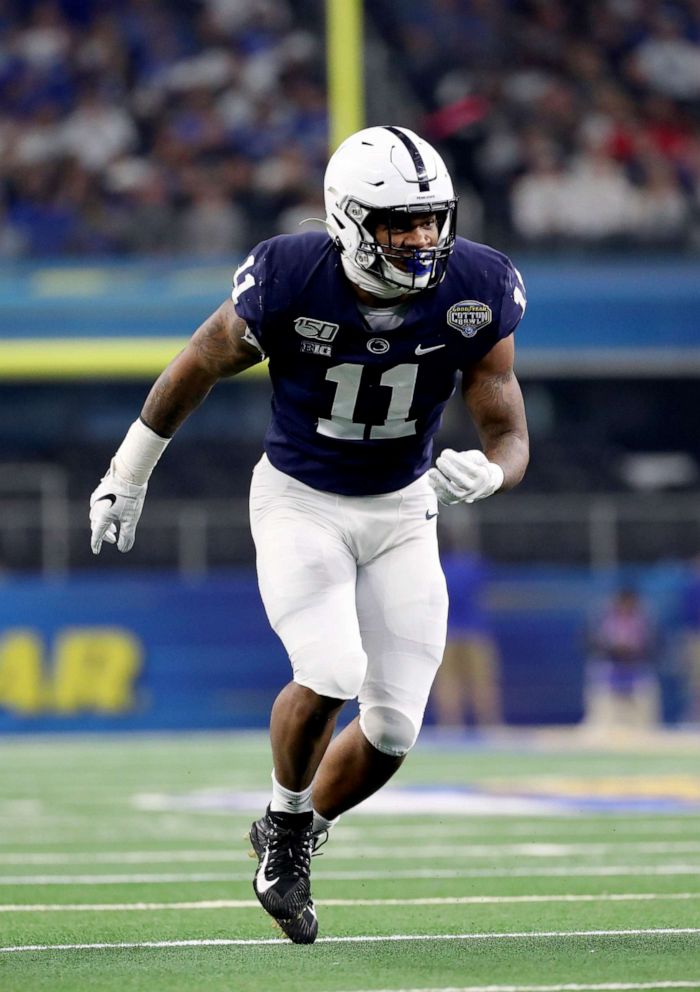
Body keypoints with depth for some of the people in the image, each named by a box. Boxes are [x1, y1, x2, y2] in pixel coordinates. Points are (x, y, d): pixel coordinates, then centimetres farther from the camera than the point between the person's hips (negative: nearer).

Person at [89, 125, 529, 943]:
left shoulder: (475, 292, -17)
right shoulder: (290, 281, -24)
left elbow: (509, 435, -11)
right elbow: (199, 367, -6)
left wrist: (487, 470, -36)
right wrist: (127, 476, 4)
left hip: (402, 511, 3)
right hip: (299, 502, -3)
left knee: (393, 729, -1)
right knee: (332, 675, -25)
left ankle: (291, 843, 27)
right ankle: (285, 821, 5)